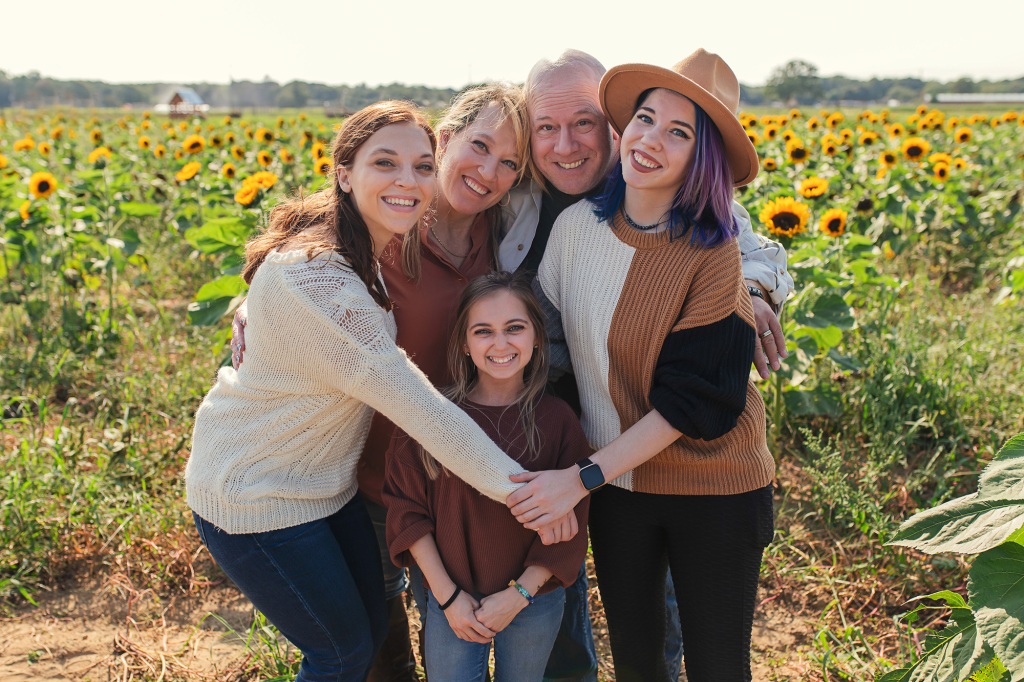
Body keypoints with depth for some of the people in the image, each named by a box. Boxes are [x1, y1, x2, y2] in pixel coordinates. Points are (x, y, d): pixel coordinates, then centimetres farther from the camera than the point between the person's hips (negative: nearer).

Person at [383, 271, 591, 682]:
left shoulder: (557, 420, -10)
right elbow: (407, 508, -6)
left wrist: (518, 595, -11)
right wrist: (447, 595, -9)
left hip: (533, 602, 0)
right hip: (452, 601, 0)